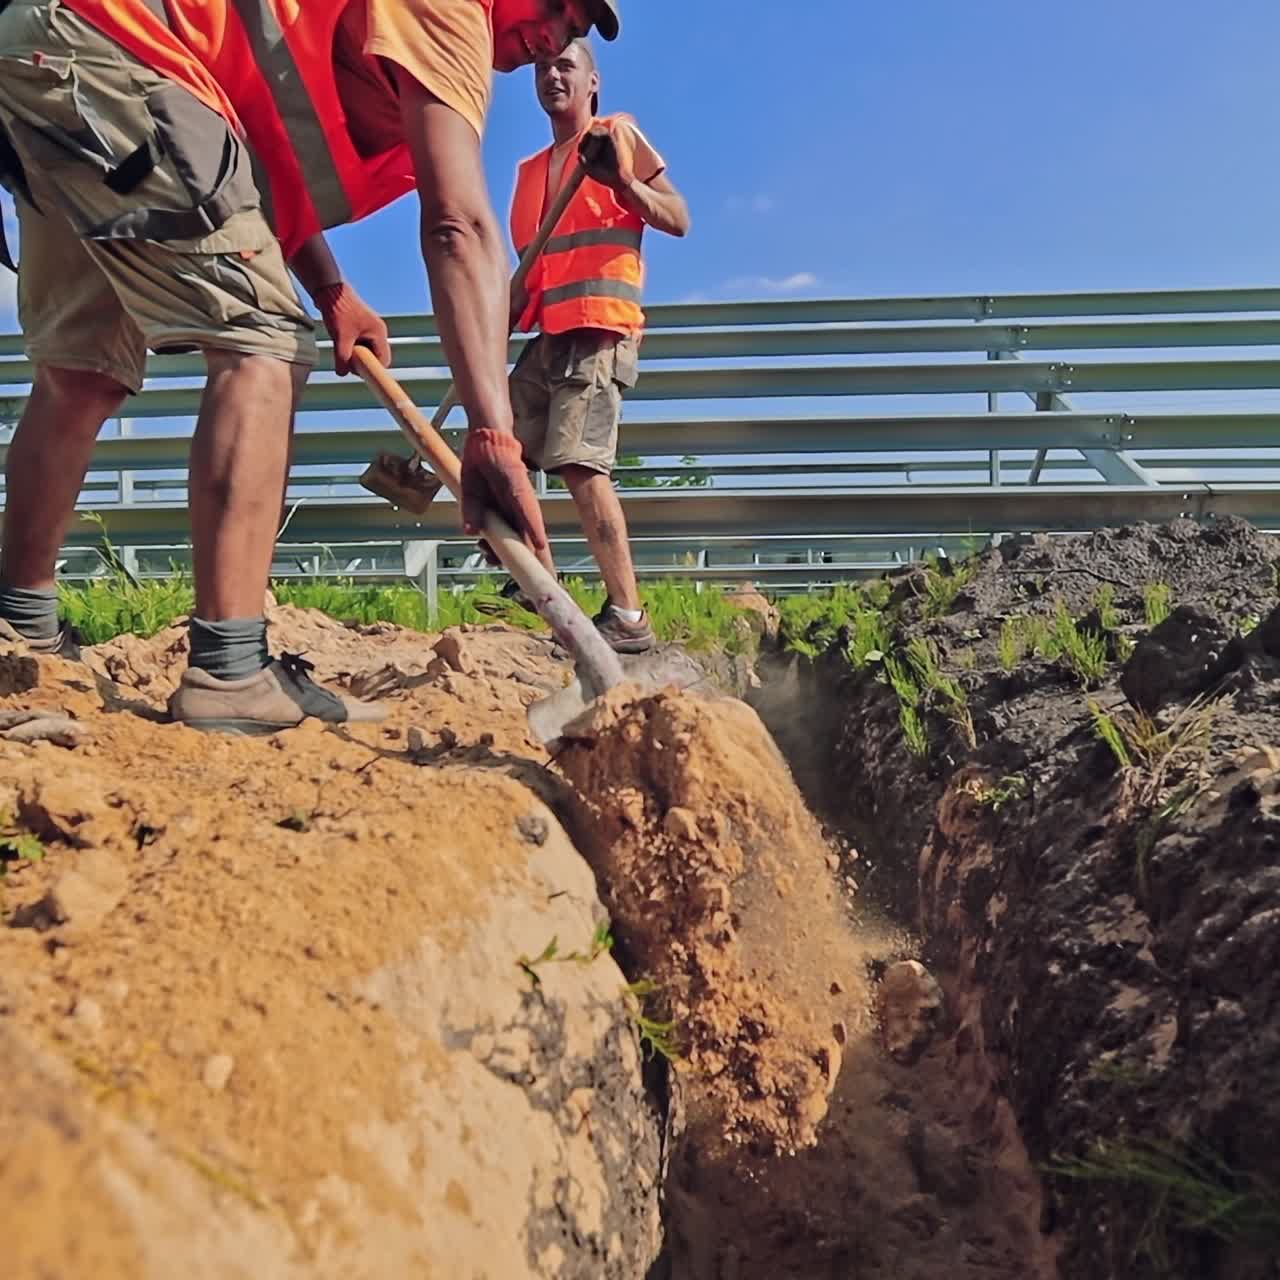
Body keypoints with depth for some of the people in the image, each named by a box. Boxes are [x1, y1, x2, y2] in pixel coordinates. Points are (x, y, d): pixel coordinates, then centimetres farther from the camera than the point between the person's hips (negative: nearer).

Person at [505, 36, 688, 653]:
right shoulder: (531, 170, 25)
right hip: (548, 336, 8)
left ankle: (628, 615, -22)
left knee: (579, 463, -23)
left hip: (598, 329, -8)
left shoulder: (619, 133, 6)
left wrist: (622, 179, -18)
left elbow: (678, 220, -2)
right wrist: (500, 322, 10)